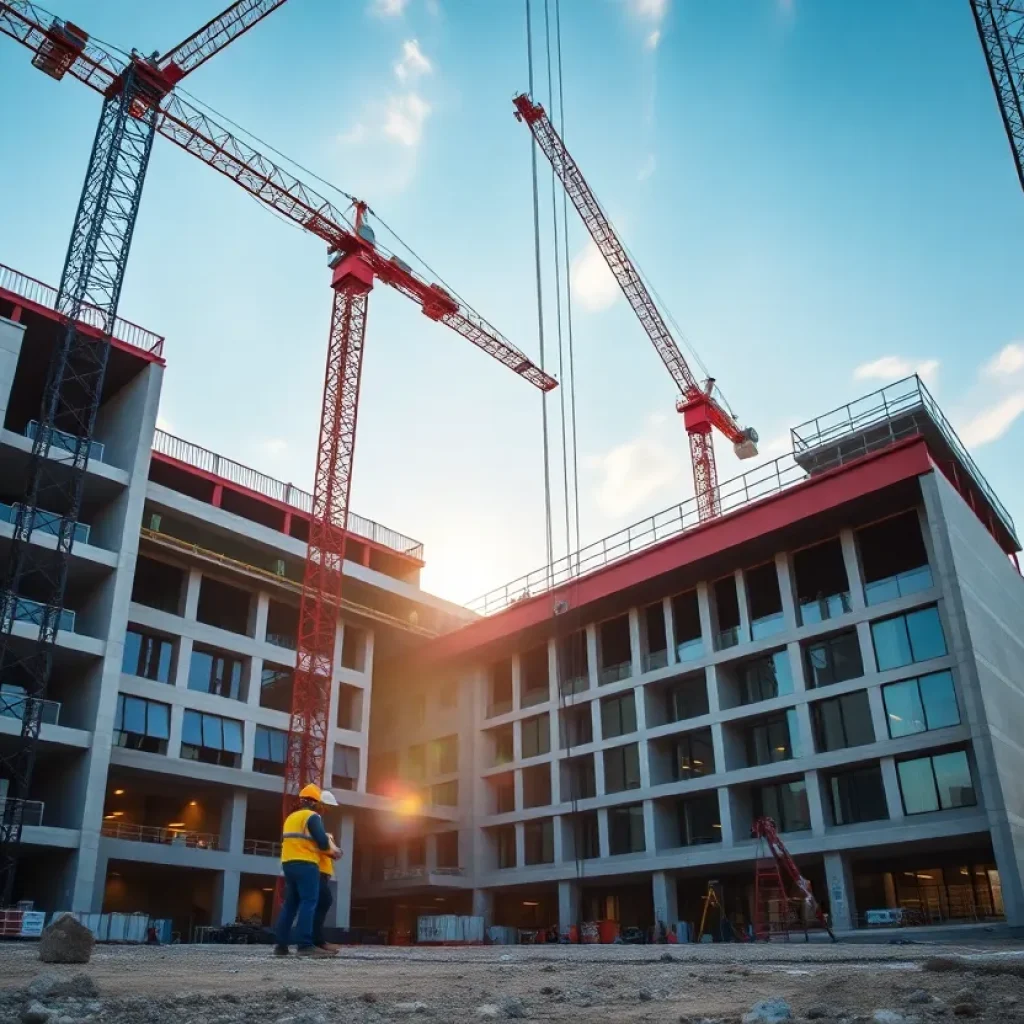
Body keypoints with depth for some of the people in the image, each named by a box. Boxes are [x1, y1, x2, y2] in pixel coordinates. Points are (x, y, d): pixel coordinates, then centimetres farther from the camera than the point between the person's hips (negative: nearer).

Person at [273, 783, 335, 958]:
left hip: (288, 863, 8)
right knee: (308, 903, -11)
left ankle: (281, 945, 9)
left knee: (290, 904, 11)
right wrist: (332, 850, 9)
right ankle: (305, 945, -19)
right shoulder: (312, 817, -4)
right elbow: (323, 842, -11)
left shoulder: (290, 817, 20)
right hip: (306, 864, -8)